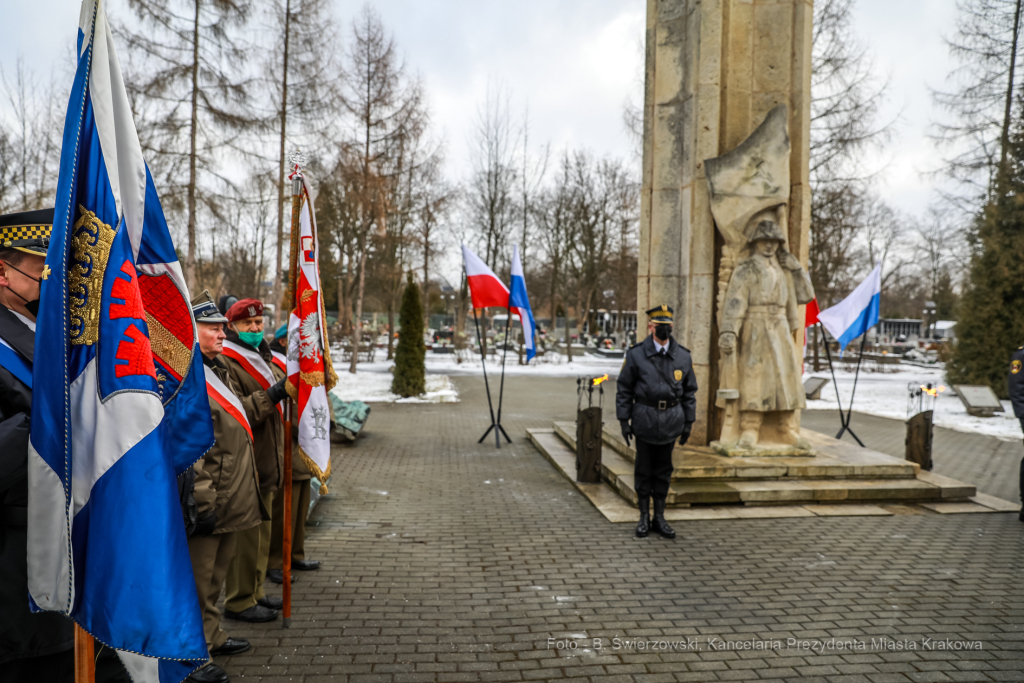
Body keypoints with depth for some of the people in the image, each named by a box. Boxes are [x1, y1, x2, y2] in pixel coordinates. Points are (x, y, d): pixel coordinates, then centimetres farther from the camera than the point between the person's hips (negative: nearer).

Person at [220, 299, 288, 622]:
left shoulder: (263, 359, 18)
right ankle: (239, 601, 8)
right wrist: (271, 395, -28)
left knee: (261, 530, 17)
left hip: (266, 461, 10)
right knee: (246, 531, -4)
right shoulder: (225, 362, -13)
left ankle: (254, 591, 29)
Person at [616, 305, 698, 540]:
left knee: (664, 470, 11)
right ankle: (644, 517, 20)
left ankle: (659, 517, 23)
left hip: (671, 422, 2)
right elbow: (624, 390, -2)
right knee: (643, 470, 7)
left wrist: (689, 423, 6)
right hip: (645, 421, -2)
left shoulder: (683, 357, 2)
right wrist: (623, 420, -6)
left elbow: (689, 392, 8)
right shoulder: (636, 354, -5)